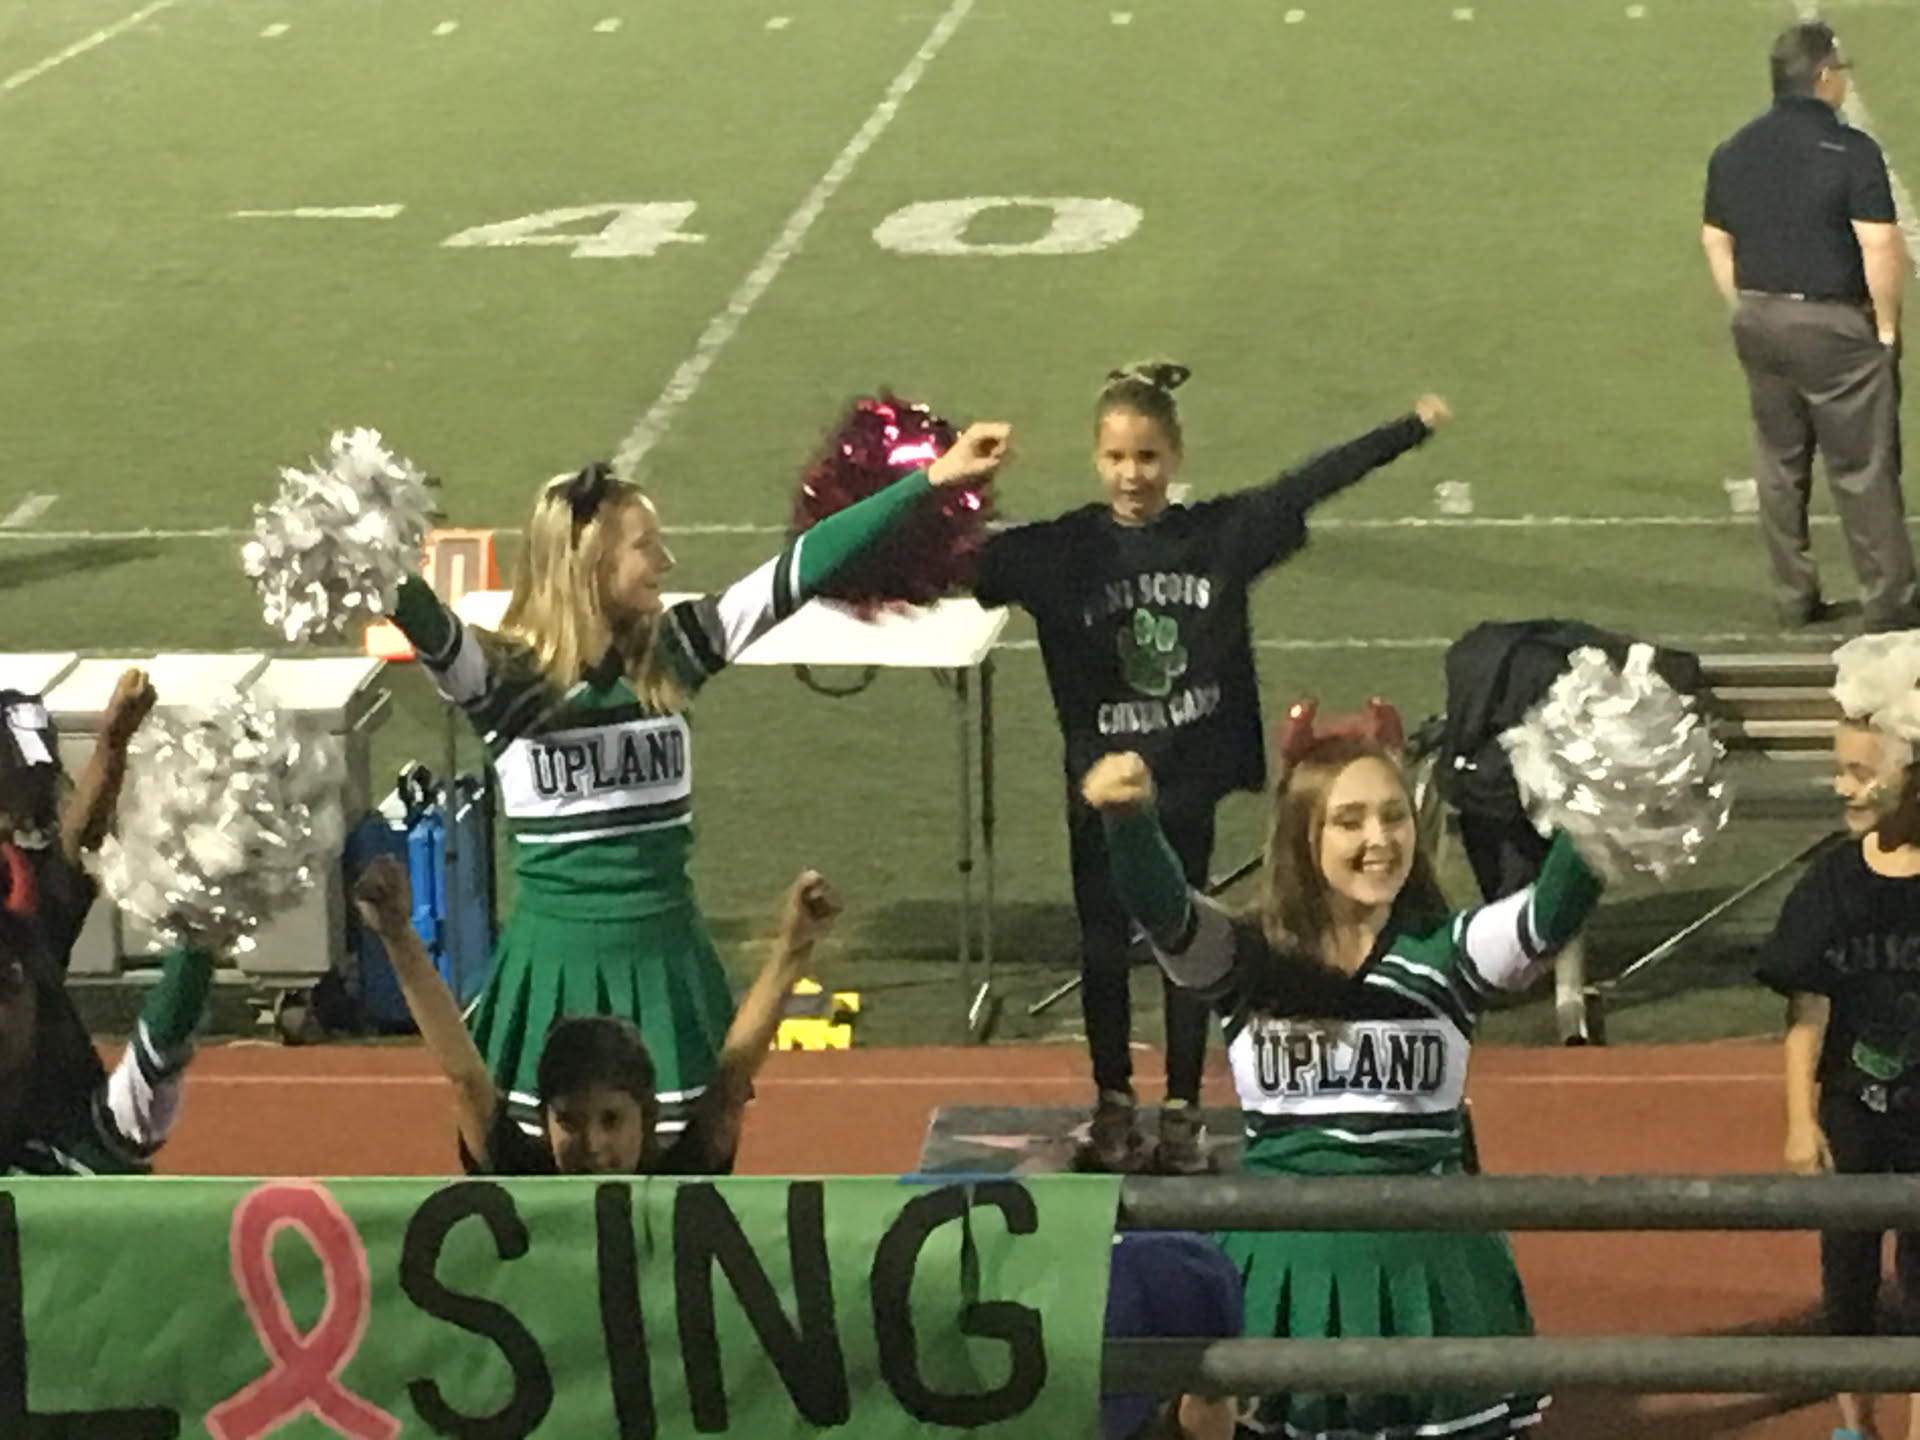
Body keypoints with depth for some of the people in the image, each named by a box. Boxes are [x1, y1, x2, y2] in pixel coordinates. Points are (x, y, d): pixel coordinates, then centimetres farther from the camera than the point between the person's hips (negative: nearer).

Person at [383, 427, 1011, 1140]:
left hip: (664, 956, 4)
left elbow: (799, 570, 1)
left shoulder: (669, 652, 2)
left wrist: (929, 479, 1)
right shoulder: (504, 675, -10)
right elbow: (428, 625, -30)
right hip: (559, 958, -4)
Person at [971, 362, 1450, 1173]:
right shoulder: (1060, 551, -7)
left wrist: (1411, 428, 2)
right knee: (1104, 943, 11)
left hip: (1190, 776, 0)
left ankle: (1183, 1110, 20)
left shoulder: (1222, 533, -4)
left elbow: (1309, 484, -1)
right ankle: (1113, 1105, 26)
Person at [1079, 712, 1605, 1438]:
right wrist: (1130, 818, -40)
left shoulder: (1447, 954, 0)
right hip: (1282, 1260, 0)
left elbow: (1553, 913, -16)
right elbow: (1161, 907, -19)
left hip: (1424, 1259, 1)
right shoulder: (1248, 959, -1)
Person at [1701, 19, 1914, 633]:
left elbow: (1716, 241, 12)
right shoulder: (1850, 150, -16)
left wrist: (1747, 311, 17)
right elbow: (1880, 245, -20)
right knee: (1863, 469, 2)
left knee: (1780, 463, 16)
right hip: (1833, 324, -6)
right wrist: (1886, 323, -9)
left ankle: (1794, 597, 22)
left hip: (1760, 322, 6)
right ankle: (1889, 602, 6)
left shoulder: (1735, 152, 5)